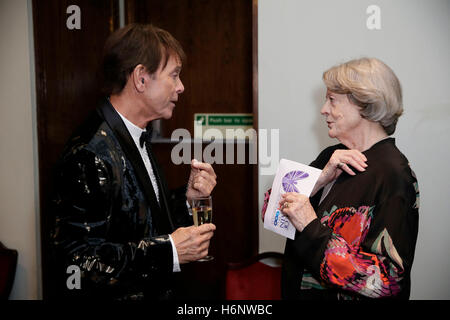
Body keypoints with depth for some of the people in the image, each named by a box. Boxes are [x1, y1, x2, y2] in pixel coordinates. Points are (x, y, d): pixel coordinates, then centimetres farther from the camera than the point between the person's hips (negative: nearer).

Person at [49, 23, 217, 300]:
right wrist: (169, 251, -25)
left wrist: (187, 196, -3)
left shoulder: (139, 139, 6)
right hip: (112, 296, -9)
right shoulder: (91, 153, -24)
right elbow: (77, 260, -28)